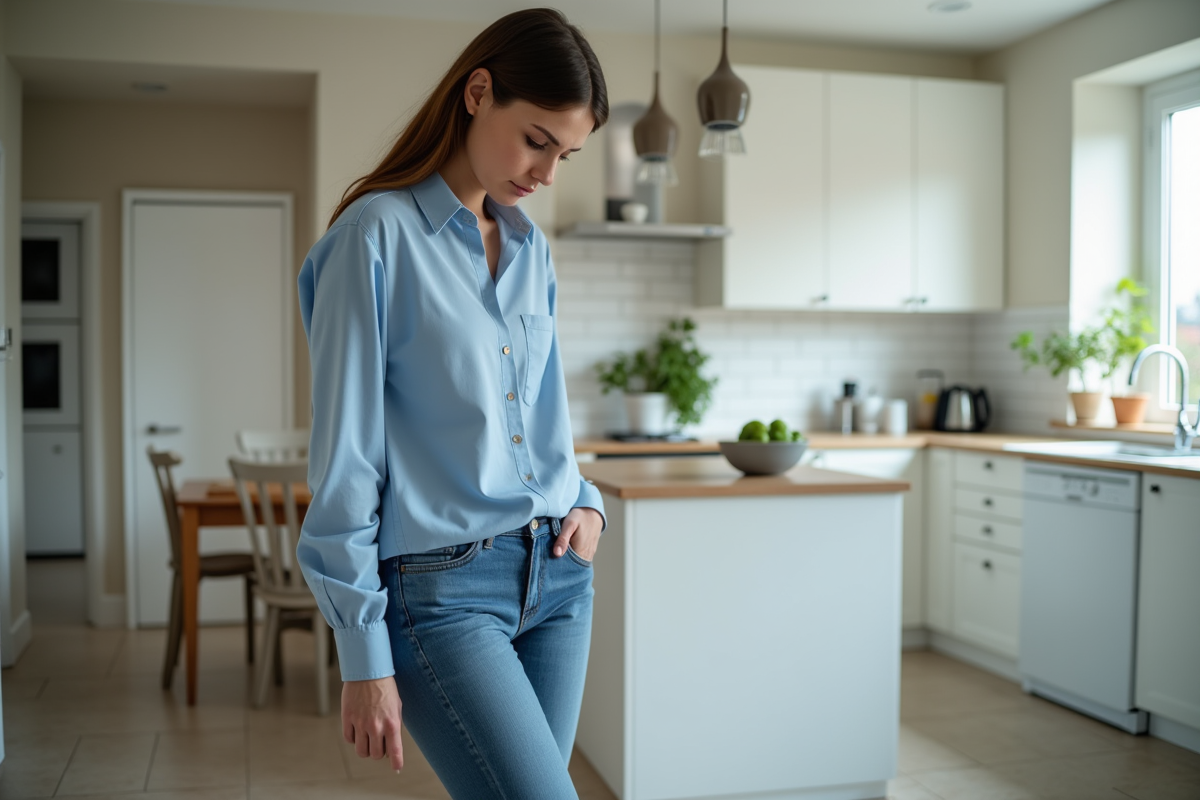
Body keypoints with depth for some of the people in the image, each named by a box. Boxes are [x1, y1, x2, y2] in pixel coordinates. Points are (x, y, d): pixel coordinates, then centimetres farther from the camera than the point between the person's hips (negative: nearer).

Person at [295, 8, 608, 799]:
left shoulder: (532, 249, 11)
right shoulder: (379, 235, -9)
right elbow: (345, 458, -9)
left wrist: (585, 500, 5)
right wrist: (364, 656, -9)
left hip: (558, 576, 7)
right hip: (442, 589, -6)